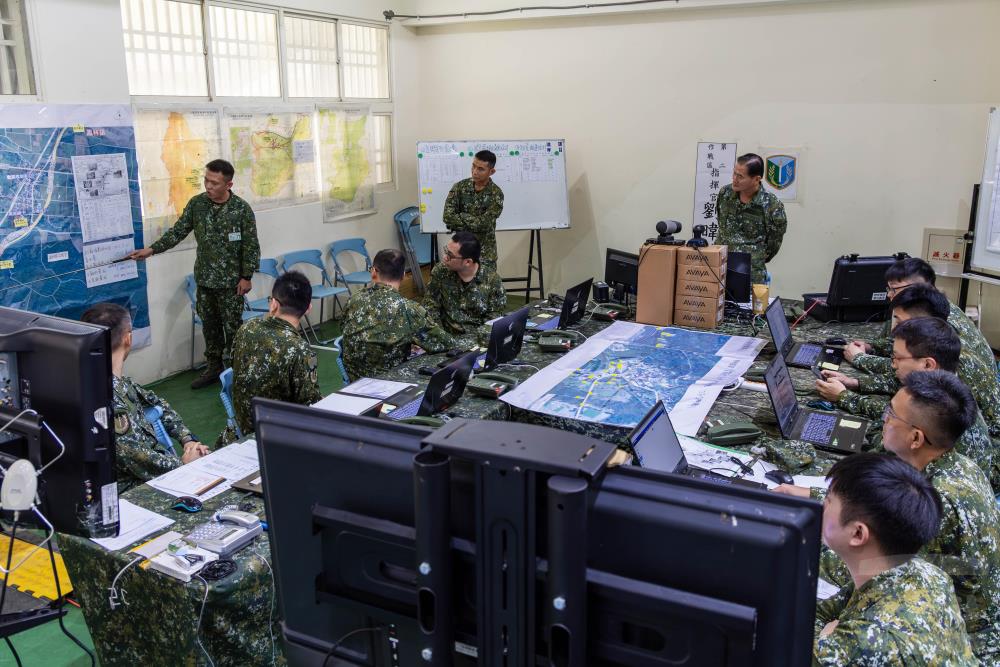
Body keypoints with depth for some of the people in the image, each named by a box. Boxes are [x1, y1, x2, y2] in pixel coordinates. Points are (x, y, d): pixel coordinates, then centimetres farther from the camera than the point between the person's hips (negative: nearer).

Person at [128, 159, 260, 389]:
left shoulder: (242, 209, -12)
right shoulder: (196, 204, 0)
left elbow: (251, 246, -9)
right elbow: (178, 231, 6)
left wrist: (246, 276, -10)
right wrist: (152, 249, -2)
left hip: (231, 281, -4)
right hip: (204, 278, 5)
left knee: (232, 327, 3)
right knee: (209, 325, 13)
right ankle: (213, 368, 26)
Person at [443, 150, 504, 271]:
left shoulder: (496, 194, -10)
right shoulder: (459, 187, -3)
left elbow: (484, 223, -21)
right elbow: (448, 216, -14)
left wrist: (461, 216, -12)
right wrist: (474, 223, -17)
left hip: (485, 252, -2)